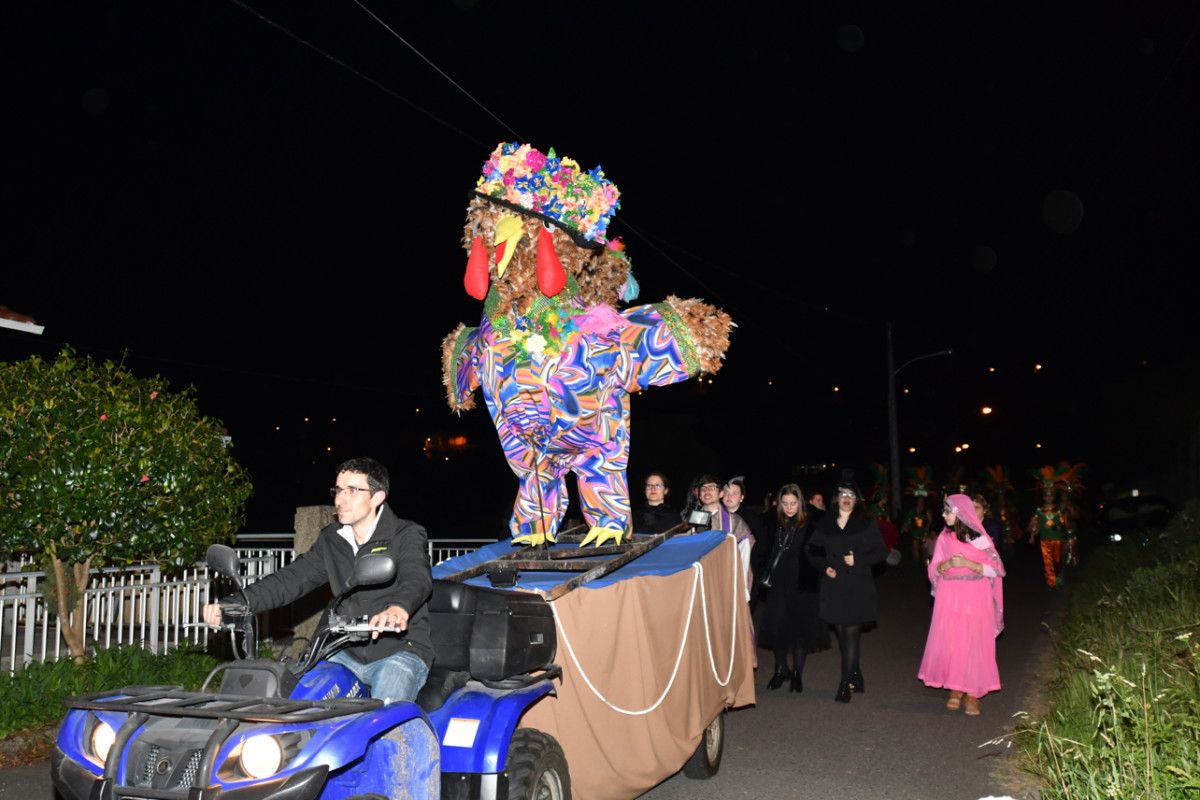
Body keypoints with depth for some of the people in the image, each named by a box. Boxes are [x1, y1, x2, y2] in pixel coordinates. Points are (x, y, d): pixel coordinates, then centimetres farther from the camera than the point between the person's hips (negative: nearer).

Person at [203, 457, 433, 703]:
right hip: (347, 653, 6)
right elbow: (291, 579, 4)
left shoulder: (407, 535, -7)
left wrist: (399, 608, -50)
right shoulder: (331, 540, 13)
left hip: (402, 649, -6)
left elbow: (418, 577, -26)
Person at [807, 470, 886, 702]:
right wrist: (824, 567, -4)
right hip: (833, 586, 3)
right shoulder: (825, 522, 8)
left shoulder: (867, 522, 1)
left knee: (851, 633, -8)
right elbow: (813, 551, 13)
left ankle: (846, 685, -2)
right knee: (841, 633, 10)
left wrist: (858, 560, -13)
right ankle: (856, 677, 27)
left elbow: (880, 552, 0)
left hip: (858, 586, -3)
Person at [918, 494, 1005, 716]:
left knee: (974, 643, -4)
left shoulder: (979, 538, -3)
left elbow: (996, 570, -5)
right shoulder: (944, 537, 6)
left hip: (975, 600, -3)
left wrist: (968, 564, -16)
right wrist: (948, 564, -13)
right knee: (949, 642, 0)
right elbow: (934, 570, 8)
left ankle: (972, 694, 6)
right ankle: (955, 690, 13)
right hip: (949, 598, 3)